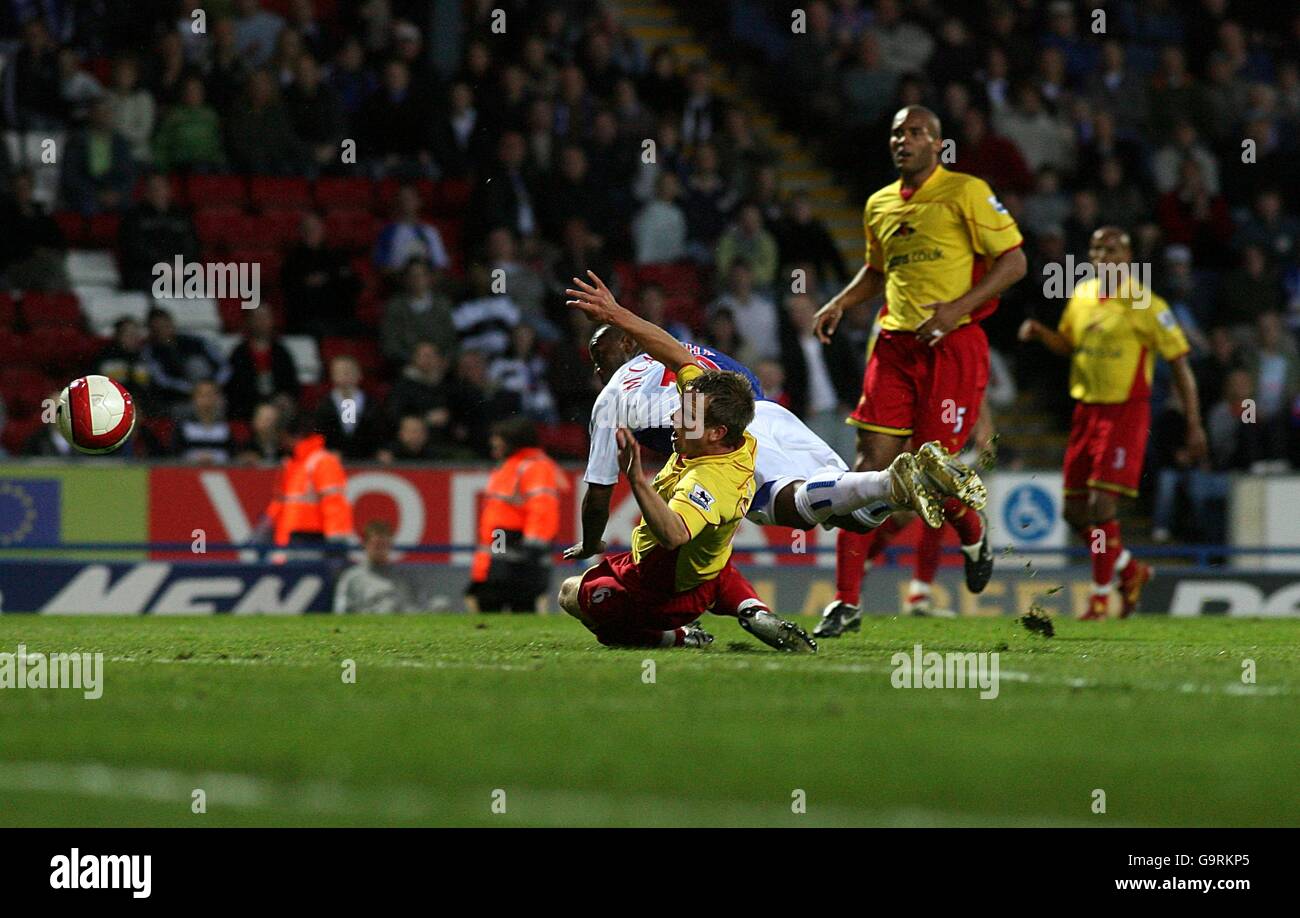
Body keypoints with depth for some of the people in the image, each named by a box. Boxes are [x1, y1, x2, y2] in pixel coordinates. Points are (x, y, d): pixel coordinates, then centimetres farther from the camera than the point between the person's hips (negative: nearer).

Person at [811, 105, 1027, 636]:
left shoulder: (967, 193, -3)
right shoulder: (879, 205, 15)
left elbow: (1014, 261, -6)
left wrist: (959, 306, -17)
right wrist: (840, 304, 13)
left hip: (953, 346, -5)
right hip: (895, 346, 5)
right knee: (871, 465, -6)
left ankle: (974, 538, 30)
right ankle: (846, 602, -7)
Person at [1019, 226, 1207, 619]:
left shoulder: (1145, 305, -9)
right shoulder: (1081, 296, 9)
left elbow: (1180, 363, -6)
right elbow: (1066, 344, 26)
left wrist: (1194, 425, -8)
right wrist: (1039, 332, 3)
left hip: (1126, 411, -7)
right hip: (1086, 410, 7)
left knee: (1101, 504, -16)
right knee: (1075, 512, 6)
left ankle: (1100, 598, -4)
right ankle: (1131, 571, 28)